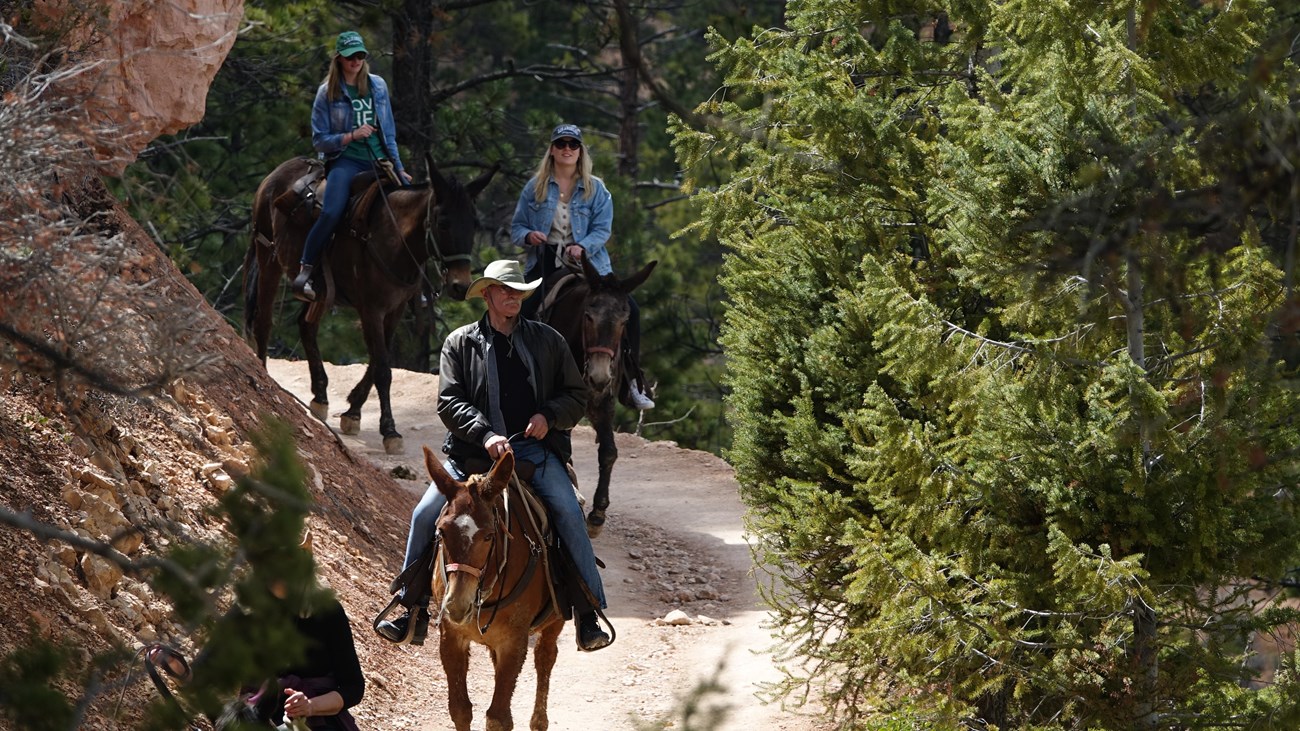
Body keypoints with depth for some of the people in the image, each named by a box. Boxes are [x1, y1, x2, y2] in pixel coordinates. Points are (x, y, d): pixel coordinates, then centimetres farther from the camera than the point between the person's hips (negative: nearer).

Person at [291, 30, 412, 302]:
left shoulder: (378, 86, 12)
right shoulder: (328, 93, 1)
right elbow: (319, 140, 0)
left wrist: (398, 168, 13)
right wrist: (351, 136, -13)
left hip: (379, 160, 5)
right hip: (345, 161, -4)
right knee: (331, 213, -31)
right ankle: (303, 273, -25)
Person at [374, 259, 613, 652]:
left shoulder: (547, 340, 12)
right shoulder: (460, 343, 8)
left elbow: (577, 395, 16)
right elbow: (449, 401, -2)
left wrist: (549, 415, -6)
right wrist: (486, 434, -19)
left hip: (534, 448, 0)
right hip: (473, 452, 0)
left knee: (568, 513, -22)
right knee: (426, 514, -13)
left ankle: (589, 616, -19)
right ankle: (409, 608, 0)